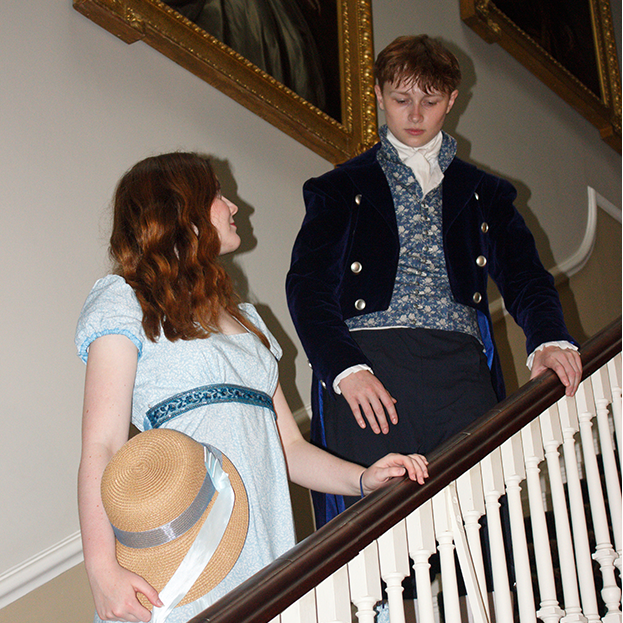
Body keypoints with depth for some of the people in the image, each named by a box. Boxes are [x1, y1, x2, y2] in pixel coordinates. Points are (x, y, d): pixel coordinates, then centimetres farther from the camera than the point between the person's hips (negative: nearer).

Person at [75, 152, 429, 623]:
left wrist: (362, 480, 1)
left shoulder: (242, 317, 26)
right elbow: (102, 449, -8)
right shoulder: (123, 301, 4)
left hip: (265, 557, 6)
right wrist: (103, 572, -21)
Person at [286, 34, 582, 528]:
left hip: (460, 366, 2)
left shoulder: (484, 193, 26)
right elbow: (307, 283, 5)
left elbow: (523, 274, 15)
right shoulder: (341, 190, 18)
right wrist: (344, 367, -13)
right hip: (368, 365, -1)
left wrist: (550, 339, -8)